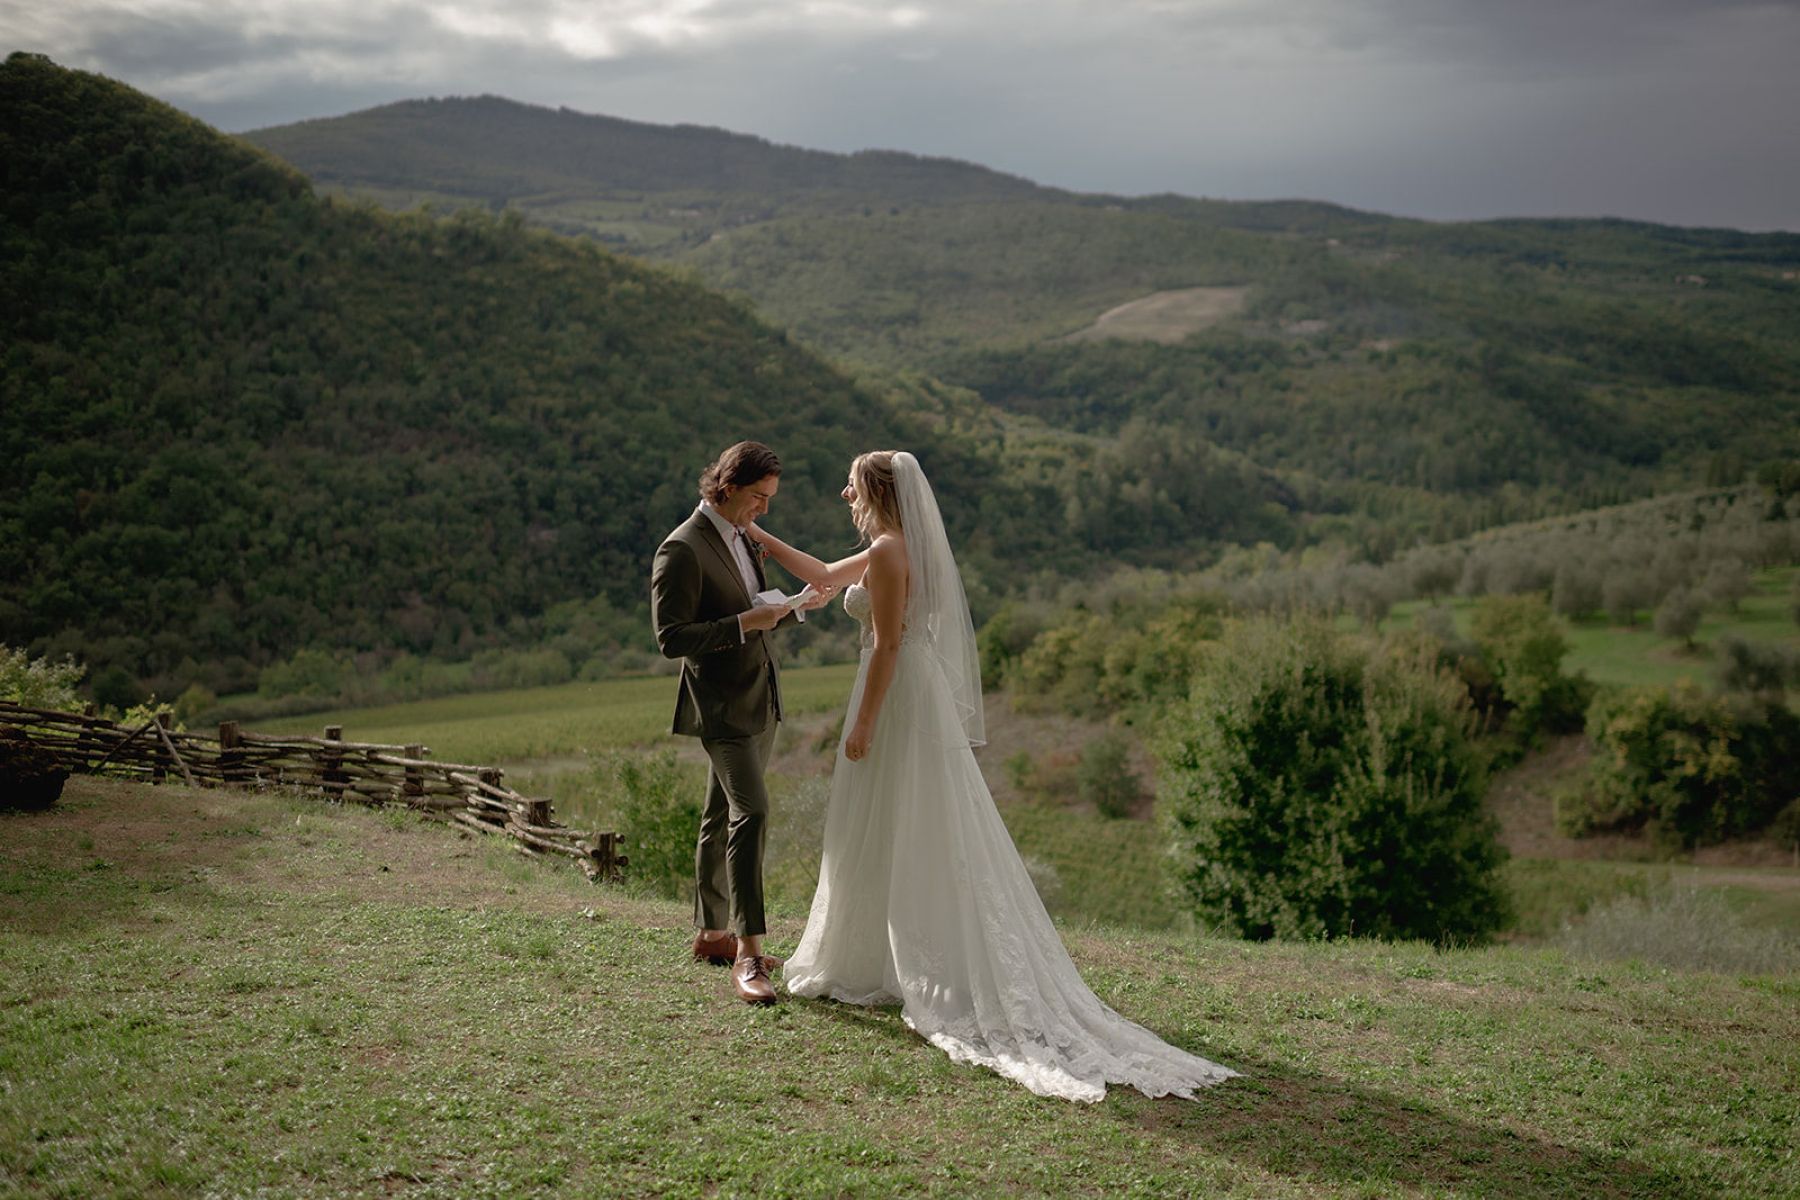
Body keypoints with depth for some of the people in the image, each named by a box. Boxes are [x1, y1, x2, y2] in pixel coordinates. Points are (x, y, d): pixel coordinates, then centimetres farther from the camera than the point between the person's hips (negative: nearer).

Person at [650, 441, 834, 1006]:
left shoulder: (739, 539, 13)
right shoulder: (682, 550, -16)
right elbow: (671, 638, -19)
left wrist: (796, 607, 6)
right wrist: (743, 624, -24)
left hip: (757, 703, 9)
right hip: (722, 705, -9)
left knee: (723, 817, 15)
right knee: (751, 812, -18)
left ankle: (713, 933, 25)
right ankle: (748, 953, -17)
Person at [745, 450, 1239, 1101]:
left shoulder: (888, 551, -14)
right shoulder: (893, 548, 15)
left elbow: (887, 644, -19)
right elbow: (825, 575, 27)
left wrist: (862, 724, -17)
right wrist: (761, 537, 28)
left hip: (898, 702, -9)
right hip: (927, 701, 9)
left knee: (886, 836, -1)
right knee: (929, 838, 12)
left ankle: (868, 970, 8)